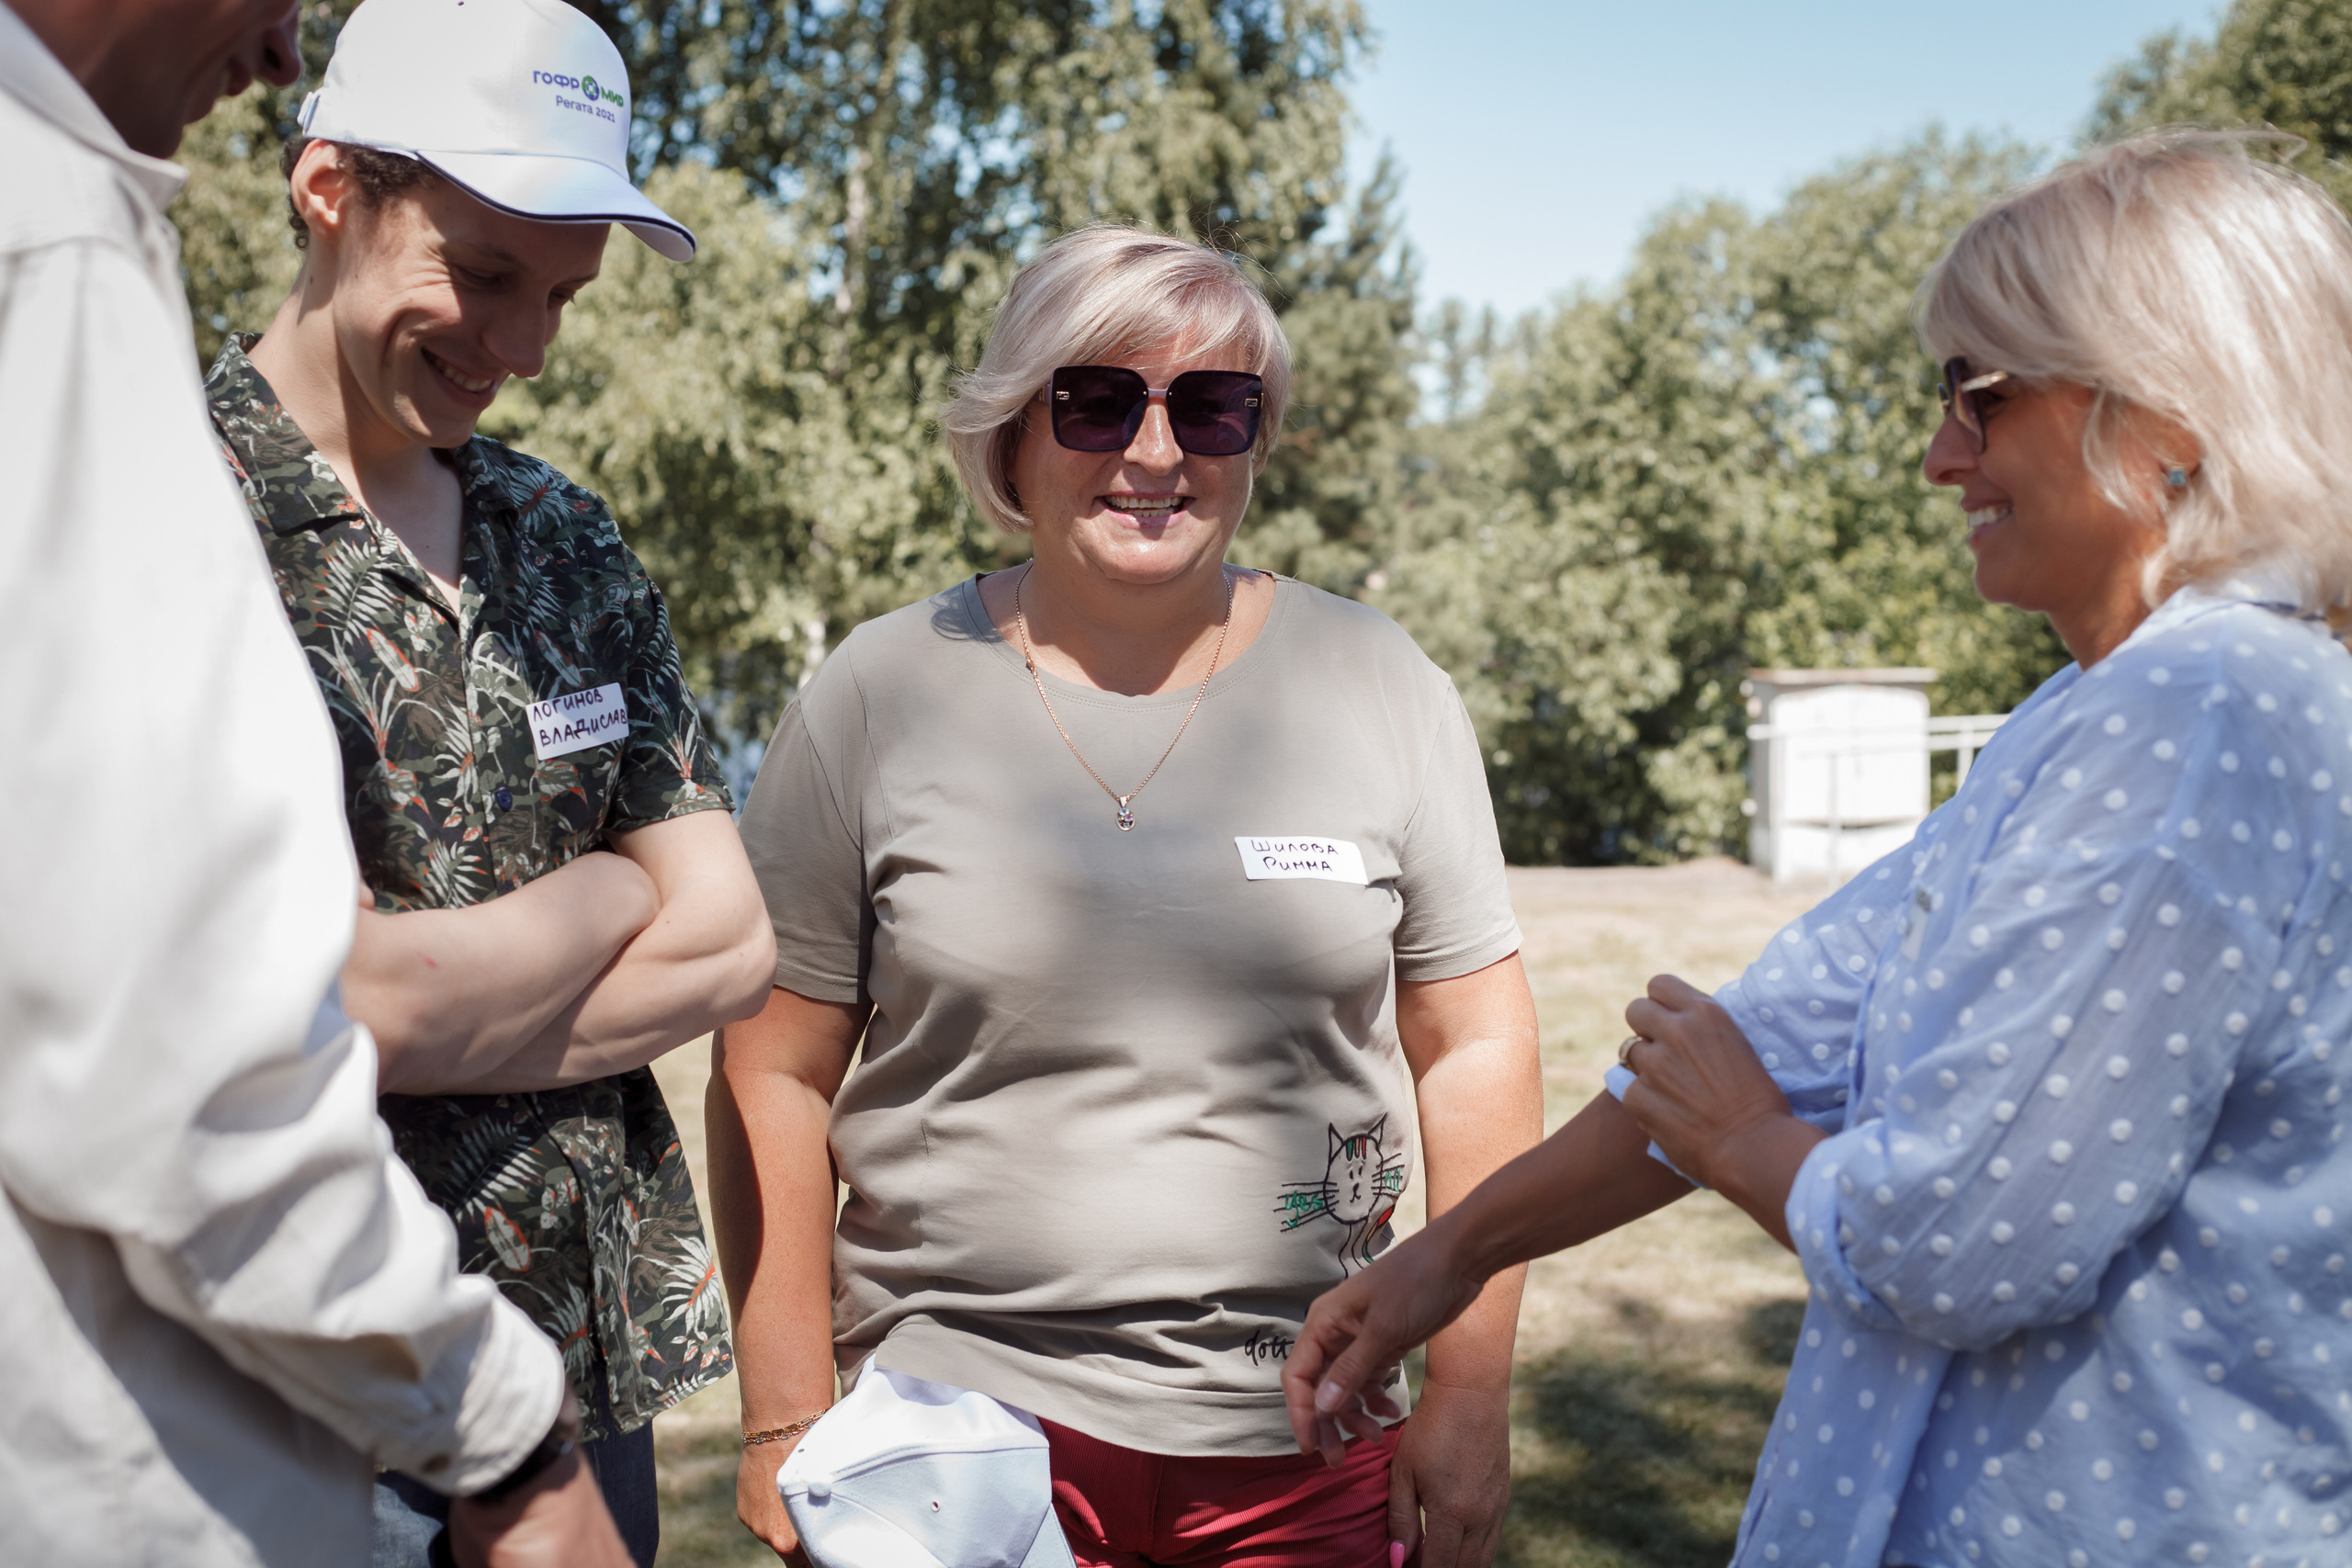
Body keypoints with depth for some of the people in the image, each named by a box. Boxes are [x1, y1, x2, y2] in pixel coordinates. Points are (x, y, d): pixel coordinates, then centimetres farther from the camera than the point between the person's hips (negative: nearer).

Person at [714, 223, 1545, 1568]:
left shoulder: (1381, 688, -1)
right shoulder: (881, 699, -4)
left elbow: (1474, 1051, 1)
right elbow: (776, 1075, -2)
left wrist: (1472, 1399, -1)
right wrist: (789, 1420, -3)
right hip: (956, 1422, -1)